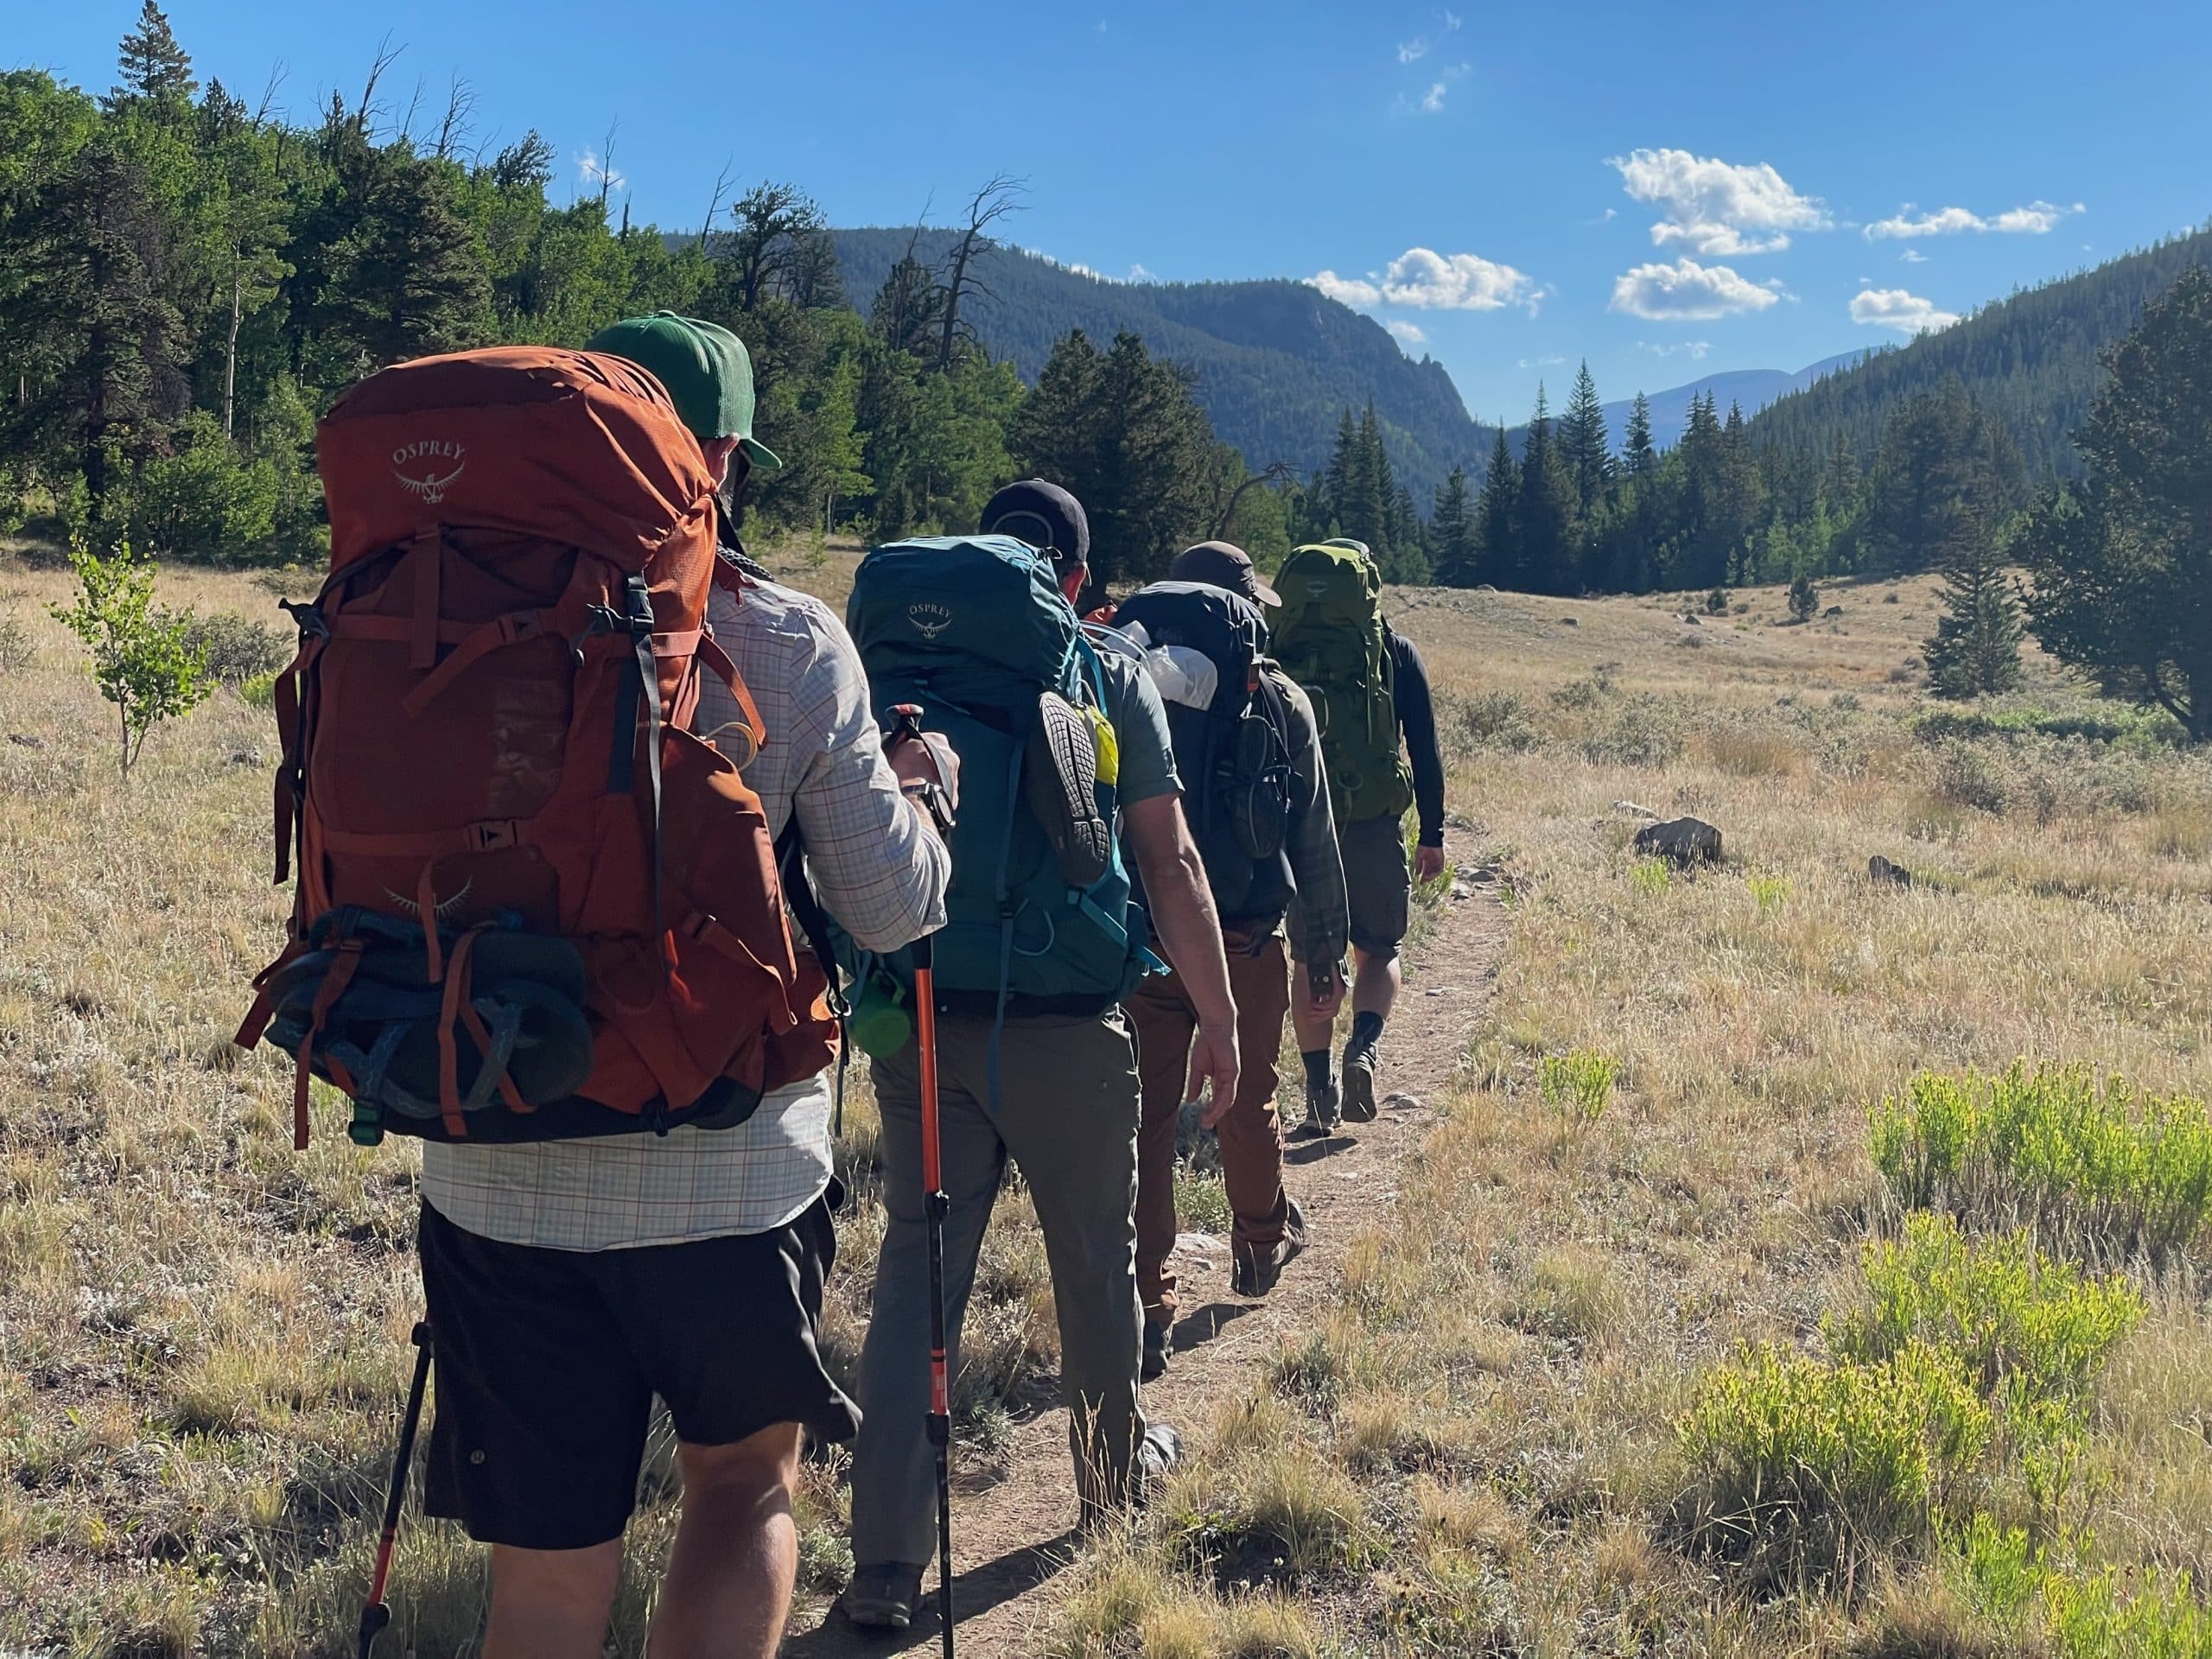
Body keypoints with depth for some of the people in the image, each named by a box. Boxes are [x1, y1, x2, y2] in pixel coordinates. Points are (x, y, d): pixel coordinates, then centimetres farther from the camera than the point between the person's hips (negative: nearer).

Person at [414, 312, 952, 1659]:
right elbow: (893, 906, -1)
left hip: (502, 1181, 2)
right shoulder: (792, 646, -8)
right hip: (733, 1181, -1)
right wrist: (916, 789, 18)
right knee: (746, 1476, 24)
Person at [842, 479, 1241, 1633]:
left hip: (920, 1021, 2)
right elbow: (1170, 863, -4)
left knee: (916, 1273, 6)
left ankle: (886, 1565, 1)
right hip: (1068, 1029, -2)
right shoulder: (1110, 678, -1)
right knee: (1096, 1265, 17)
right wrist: (1218, 1016, 3)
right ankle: (1115, 1471, 38)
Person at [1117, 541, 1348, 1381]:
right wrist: (1324, 956, 8)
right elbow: (1314, 844, 2)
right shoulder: (1281, 703, 0)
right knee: (1248, 1103, 21)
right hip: (1247, 943, 1)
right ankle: (1262, 1241, 43)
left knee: (1145, 1119, 3)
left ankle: (1144, 1307, -1)